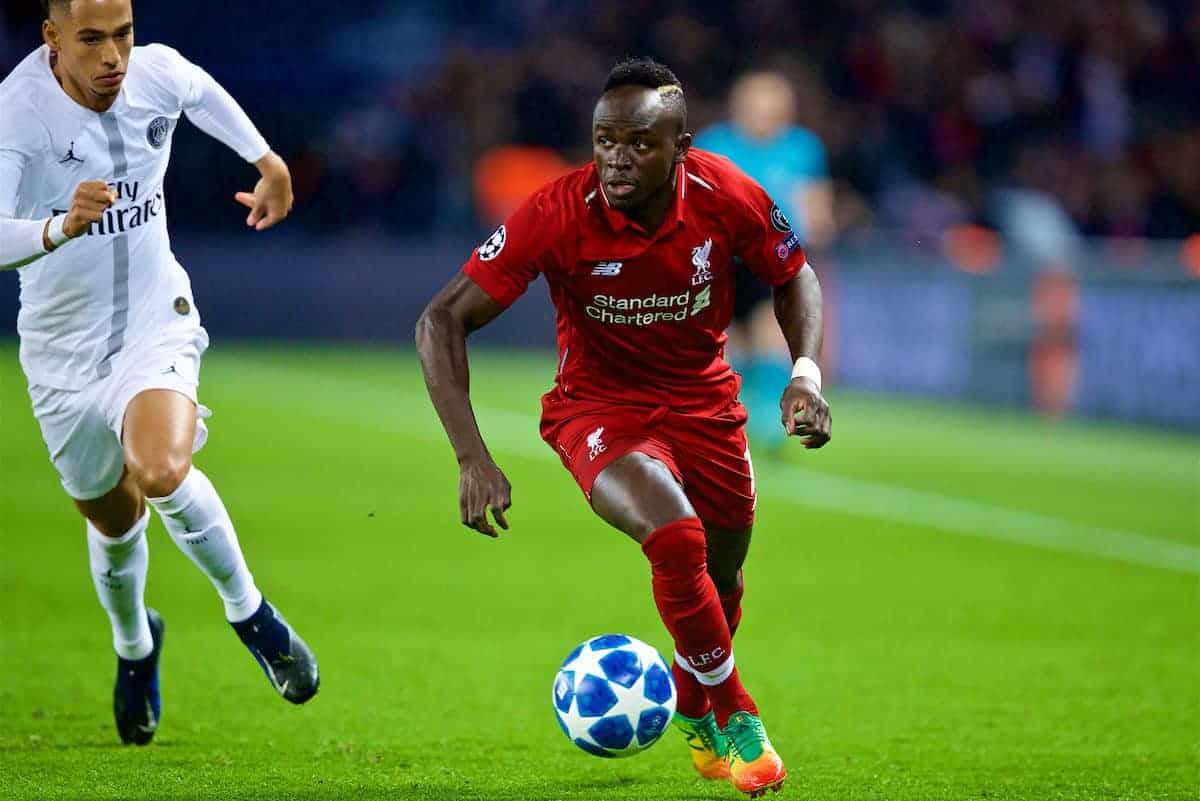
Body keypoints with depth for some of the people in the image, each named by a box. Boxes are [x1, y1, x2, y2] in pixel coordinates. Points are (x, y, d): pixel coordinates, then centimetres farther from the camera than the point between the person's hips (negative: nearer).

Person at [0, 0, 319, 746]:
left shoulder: (159, 74, -12)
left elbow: (204, 91, 15)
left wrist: (266, 160, 24)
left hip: (156, 321, 0)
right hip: (65, 348, 0)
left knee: (161, 471, -29)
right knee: (115, 522, 16)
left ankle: (248, 609, -4)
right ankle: (134, 644, 50)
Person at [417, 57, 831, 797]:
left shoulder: (726, 197, -20)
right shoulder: (559, 214, -27)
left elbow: (794, 277, 2)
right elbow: (442, 321, -23)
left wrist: (807, 370, -15)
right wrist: (473, 457, -31)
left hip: (704, 399, 3)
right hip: (599, 407, -3)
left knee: (721, 579, 16)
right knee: (675, 538, -29)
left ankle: (697, 711, 50)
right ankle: (735, 717, -6)